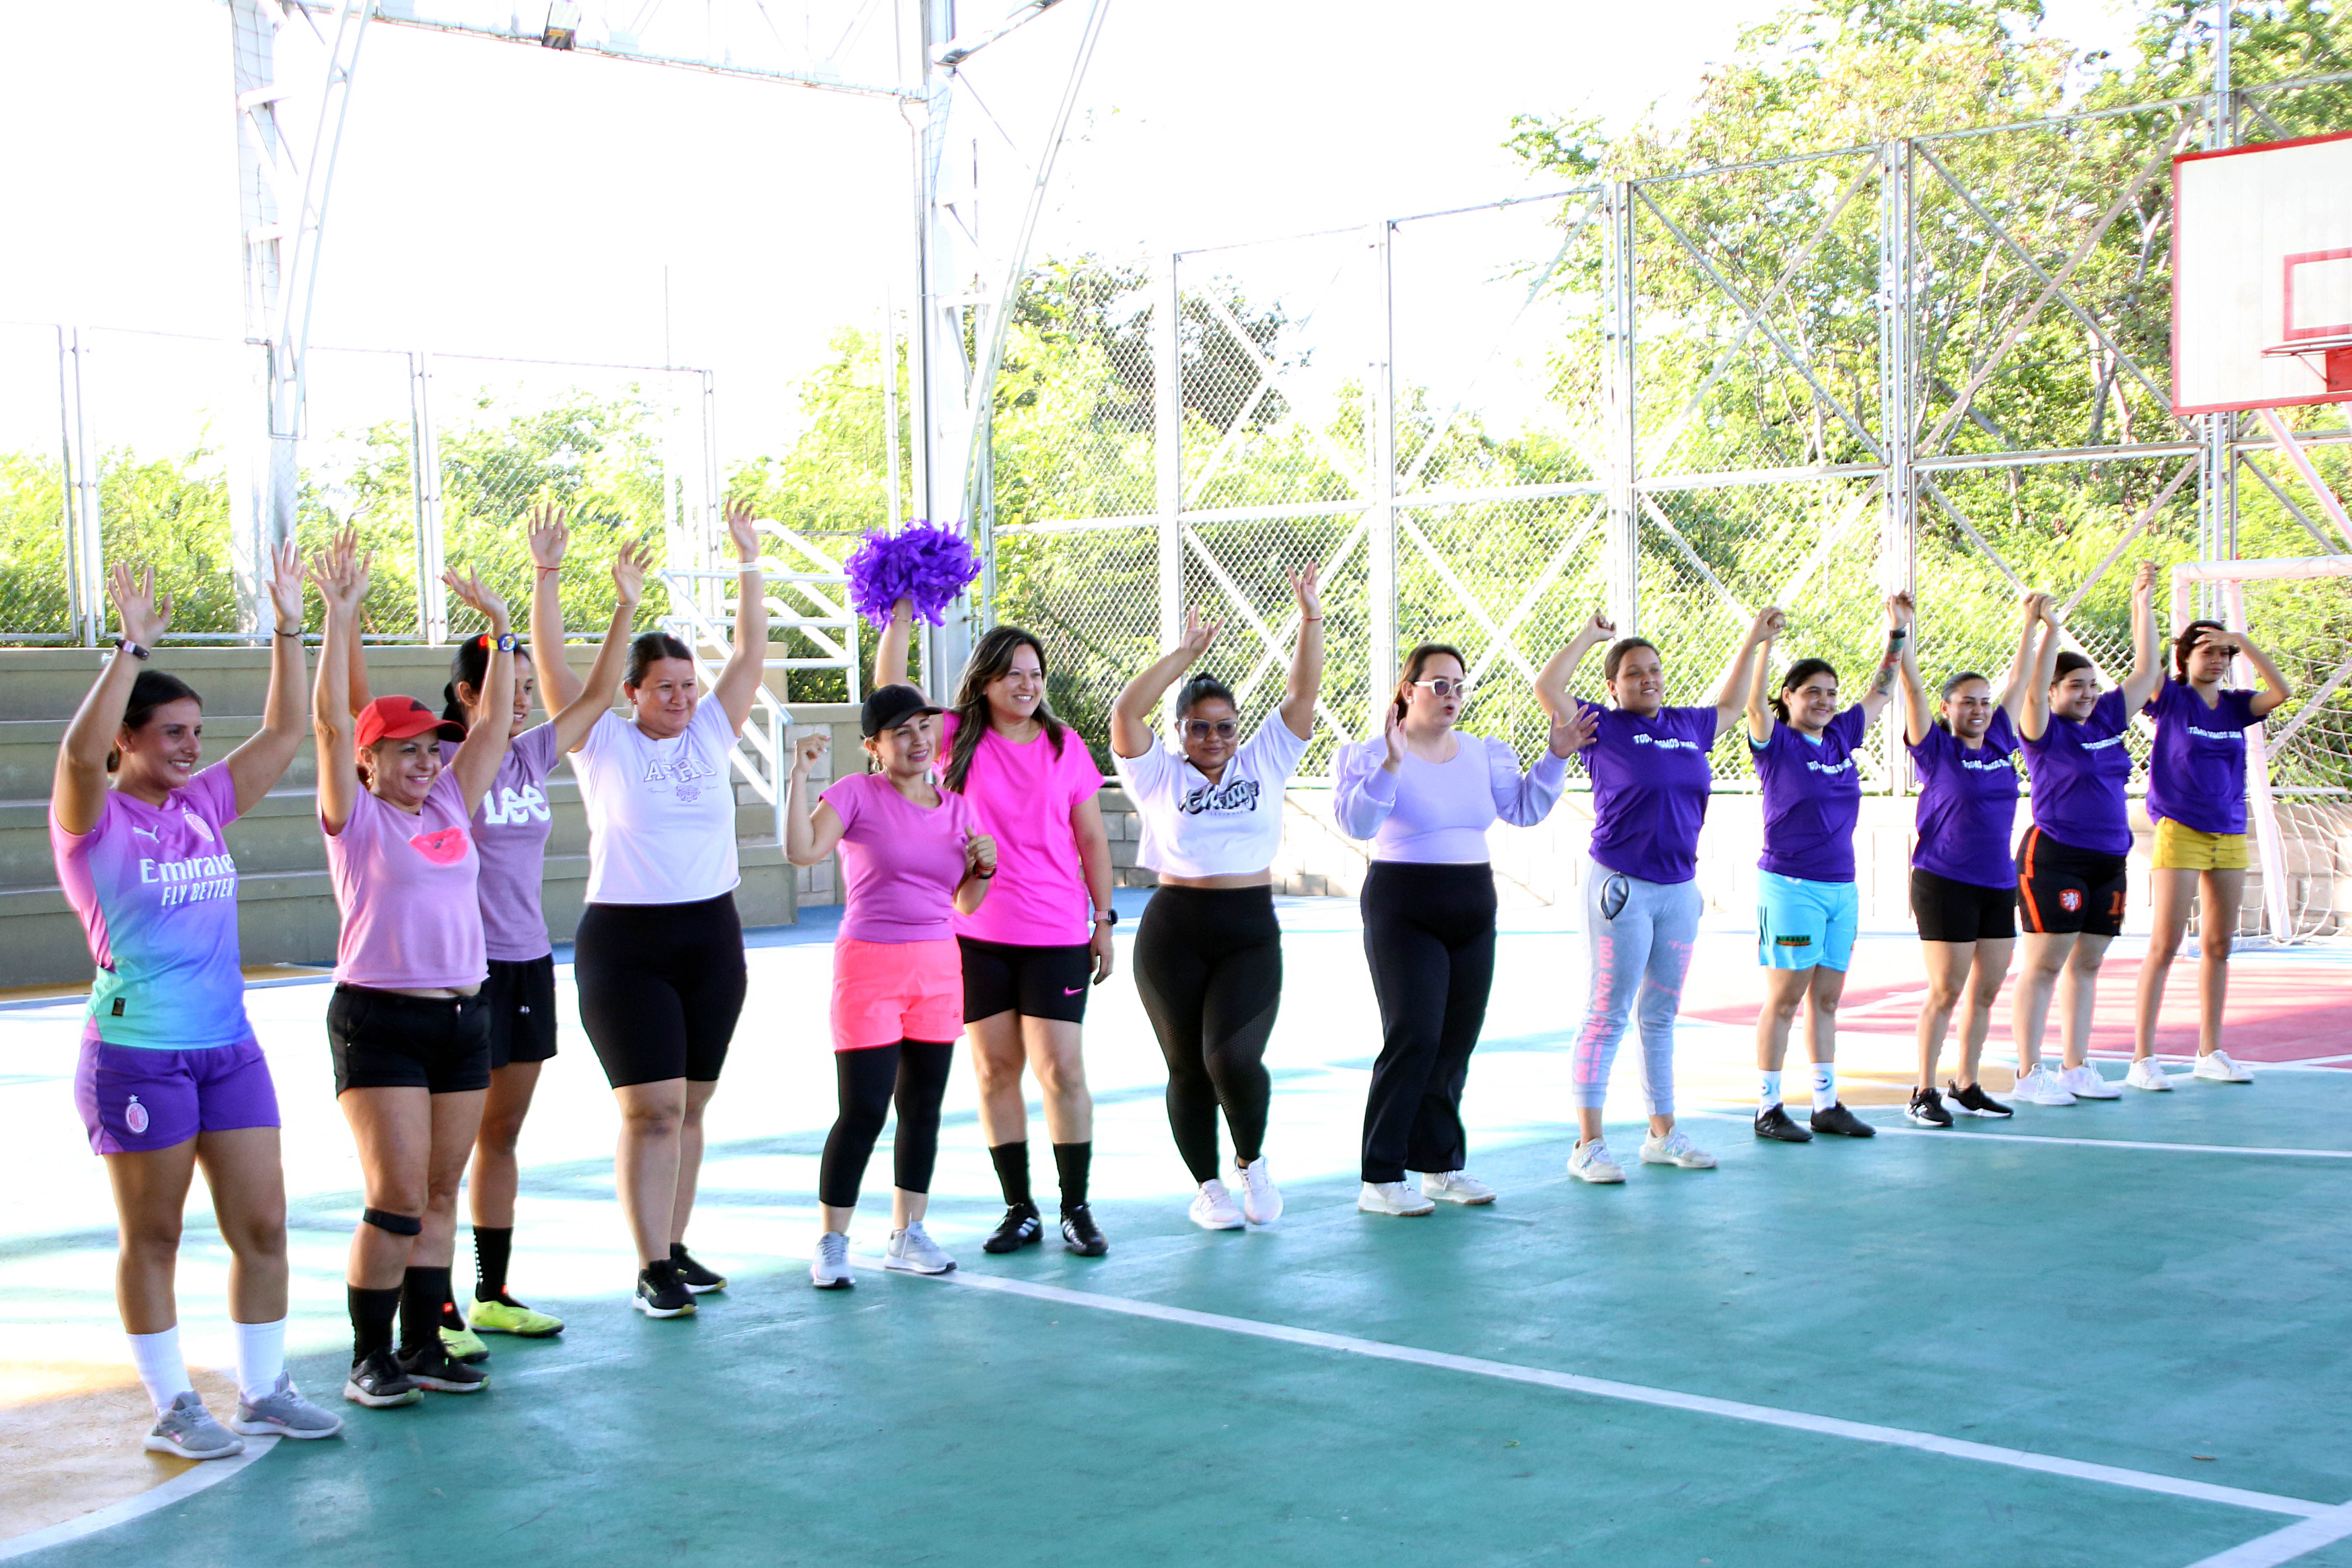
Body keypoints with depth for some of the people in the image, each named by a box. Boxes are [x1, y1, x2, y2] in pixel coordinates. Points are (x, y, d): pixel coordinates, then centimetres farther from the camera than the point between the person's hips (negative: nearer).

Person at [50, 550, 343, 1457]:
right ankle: (173, 1408, 15)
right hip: (136, 1055, -6)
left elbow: (284, 732, 9)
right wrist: (133, 647, -30)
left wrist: (289, 630, 2)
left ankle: (263, 1393, 19)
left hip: (228, 1046, 6)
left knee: (263, 1225, 7)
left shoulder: (205, 805, 10)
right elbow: (80, 749, -28)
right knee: (151, 1238, 5)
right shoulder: (94, 819, -7)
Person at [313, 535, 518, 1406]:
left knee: (440, 1195, 9)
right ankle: (370, 1359, 2)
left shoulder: (451, 808, 11)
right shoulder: (355, 818, -2)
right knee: (397, 1197, -8)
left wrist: (500, 629, 7)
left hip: (464, 1016, 6)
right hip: (379, 1020, -5)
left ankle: (422, 1345, 18)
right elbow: (331, 723, -12)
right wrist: (339, 621, -18)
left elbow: (492, 722, 11)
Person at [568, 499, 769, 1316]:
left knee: (689, 1105, 10)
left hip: (712, 940, 4)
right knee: (651, 1109, -9)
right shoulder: (605, 743, -1)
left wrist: (750, 561, 2)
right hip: (625, 943, -4)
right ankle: (651, 1271, -5)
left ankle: (675, 1250, 20)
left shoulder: (712, 734, 8)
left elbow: (749, 652, 5)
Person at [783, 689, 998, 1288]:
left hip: (938, 968, 6)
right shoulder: (857, 795, -6)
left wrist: (984, 864, -6)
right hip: (870, 967, -5)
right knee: (864, 1110, -8)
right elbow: (802, 850, -21)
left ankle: (907, 1233, 22)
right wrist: (800, 773, -24)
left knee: (923, 1106, 10)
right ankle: (832, 1244, 4)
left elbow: (966, 903, 13)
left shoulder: (956, 807, 9)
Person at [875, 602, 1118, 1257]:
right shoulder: (959, 738, 1)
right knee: (994, 1070, 5)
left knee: (1060, 1068, -5)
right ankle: (1020, 1210, 15)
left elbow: (1092, 840, 7)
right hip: (977, 934, 1)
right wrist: (901, 615, -17)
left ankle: (1077, 1210, 6)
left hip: (1056, 935, -1)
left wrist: (1104, 921, 4)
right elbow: (891, 690, -12)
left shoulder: (1065, 745, 3)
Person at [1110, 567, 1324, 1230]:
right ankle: (1207, 1187, 22)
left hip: (1251, 932, 0)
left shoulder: (1264, 762, 10)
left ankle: (1252, 1161, 12)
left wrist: (1311, 622, -8)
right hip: (1173, 933, 0)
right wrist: (1184, 654, -12)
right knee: (1189, 1067, 5)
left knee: (1234, 1058, -15)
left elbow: (1302, 695, 3)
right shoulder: (1159, 776, 4)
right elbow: (1126, 712, -11)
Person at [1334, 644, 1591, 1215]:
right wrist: (1390, 765, -32)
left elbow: (1524, 809, 15)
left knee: (1456, 1044, 7)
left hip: (1473, 912, 6)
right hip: (1404, 911, -6)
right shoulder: (1374, 755, -7)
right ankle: (1379, 1180, -9)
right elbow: (1356, 822, -20)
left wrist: (1556, 758, 3)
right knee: (1413, 1039, -13)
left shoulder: (1484, 754, 12)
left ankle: (1441, 1167, 19)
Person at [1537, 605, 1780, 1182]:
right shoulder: (1603, 727, -3)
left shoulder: (1687, 726, 12)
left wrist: (1754, 643, 34)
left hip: (1679, 890, 6)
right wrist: (1590, 636, -4)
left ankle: (1663, 1133, 23)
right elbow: (1547, 688, -13)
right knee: (1608, 1014, -5)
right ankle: (1588, 1144, -2)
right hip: (1620, 888, -6)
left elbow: (1728, 707, 33)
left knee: (1661, 1015, 14)